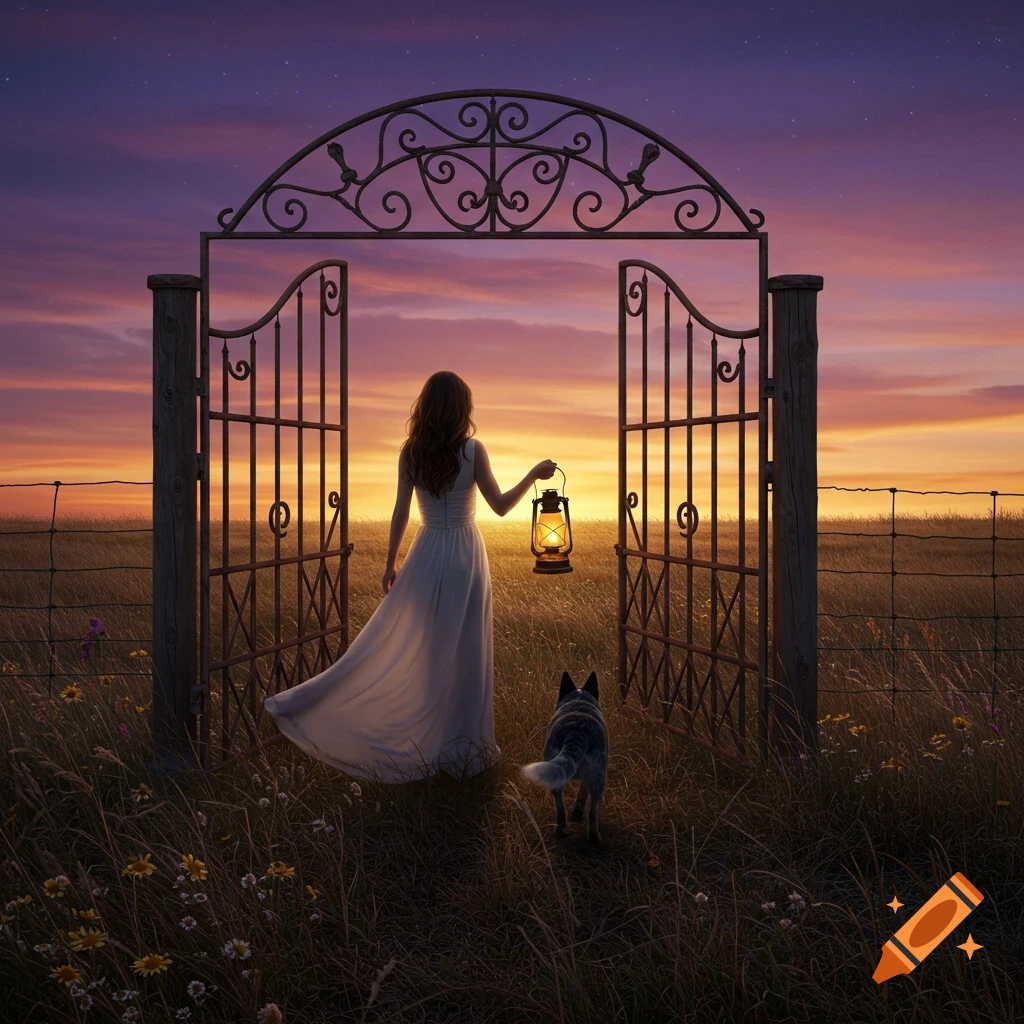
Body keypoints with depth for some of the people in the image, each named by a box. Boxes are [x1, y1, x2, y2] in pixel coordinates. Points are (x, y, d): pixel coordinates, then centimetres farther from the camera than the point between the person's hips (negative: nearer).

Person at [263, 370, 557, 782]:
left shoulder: (410, 453, -3)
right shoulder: (472, 450, -11)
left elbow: (400, 513, 0)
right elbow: (500, 505, -6)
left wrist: (390, 562, 8)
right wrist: (535, 474, 6)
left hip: (426, 556, 3)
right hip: (466, 557, -3)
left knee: (392, 645, 10)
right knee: (463, 651, 7)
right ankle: (461, 744, 16)